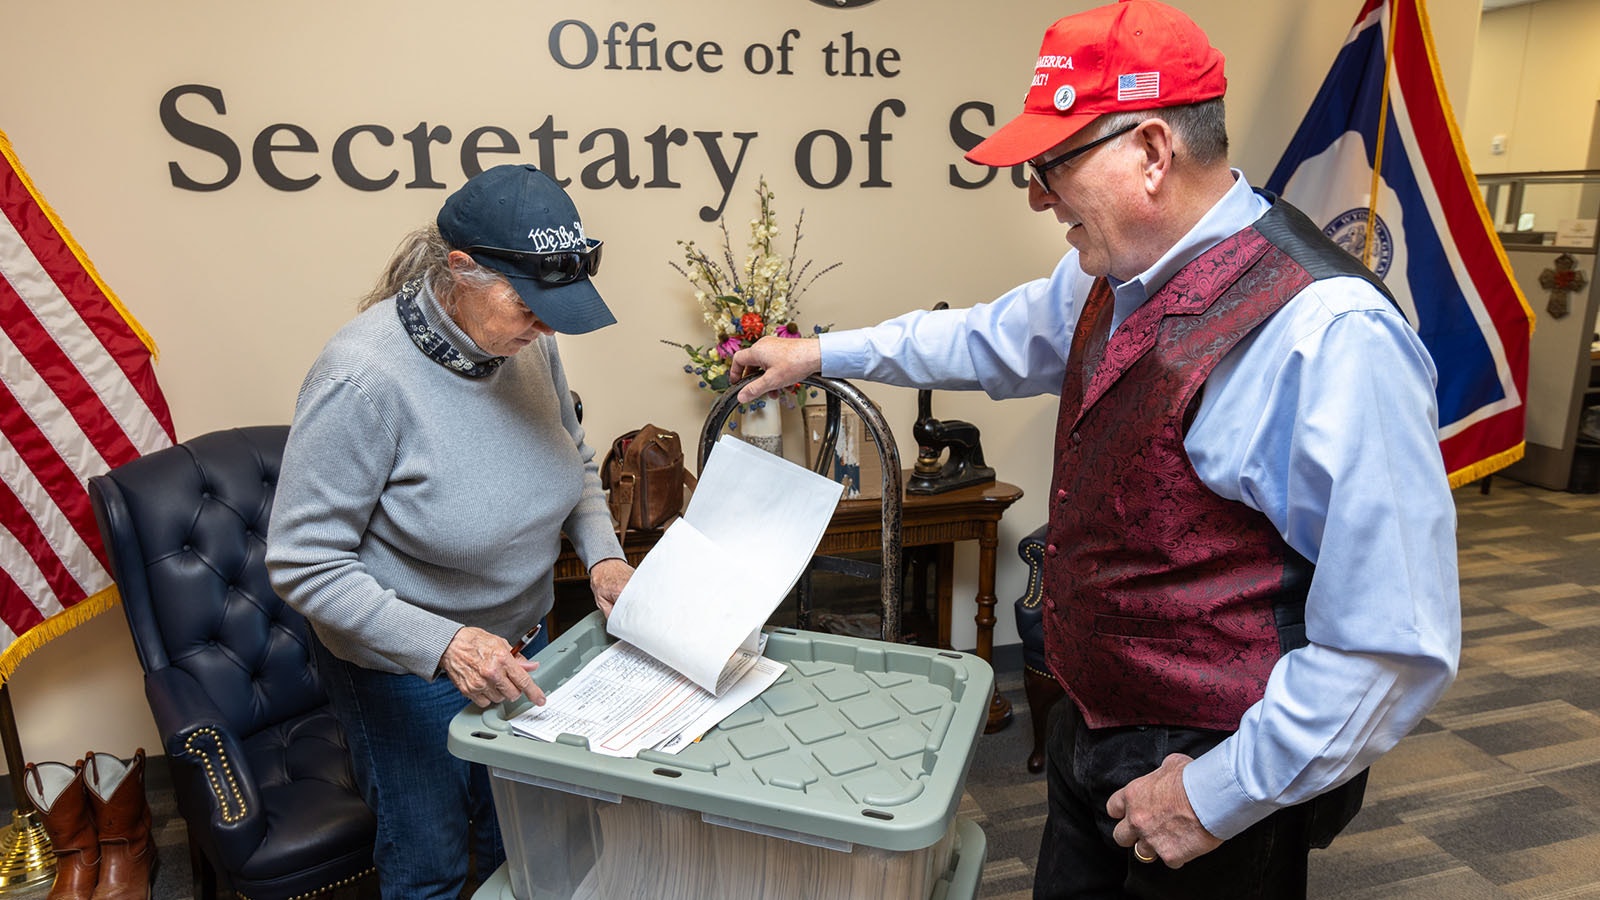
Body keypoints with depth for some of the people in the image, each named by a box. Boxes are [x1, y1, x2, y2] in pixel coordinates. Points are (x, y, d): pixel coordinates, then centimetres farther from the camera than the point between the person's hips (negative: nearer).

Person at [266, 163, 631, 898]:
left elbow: (575, 462, 6)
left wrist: (600, 553, -11)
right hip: (405, 672, -5)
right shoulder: (363, 376, -29)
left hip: (517, 644, 6)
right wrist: (443, 644, -31)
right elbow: (303, 564, -23)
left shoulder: (529, 341, -11)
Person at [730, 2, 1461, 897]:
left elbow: (1398, 644, -25)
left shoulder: (1329, 334, -27)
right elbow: (991, 341, 16)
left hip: (1215, 778, -7)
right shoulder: (1115, 276, -2)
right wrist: (823, 353, 20)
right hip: (1095, 727, 7)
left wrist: (1219, 797, -19)